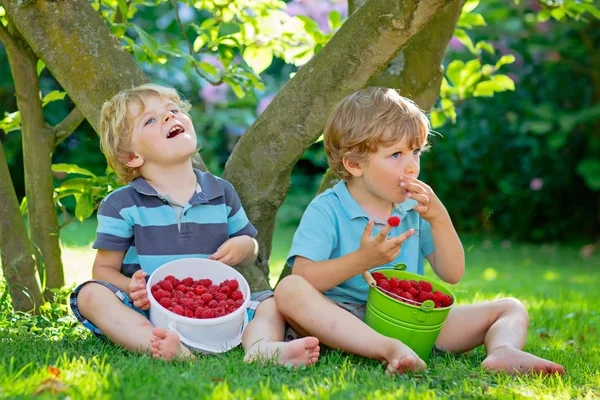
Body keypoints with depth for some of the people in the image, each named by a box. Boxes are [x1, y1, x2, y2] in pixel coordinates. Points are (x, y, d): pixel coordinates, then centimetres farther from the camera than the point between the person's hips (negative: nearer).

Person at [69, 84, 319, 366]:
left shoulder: (221, 193, 10)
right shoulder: (121, 205, 1)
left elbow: (249, 251, 21)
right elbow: (104, 269, 3)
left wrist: (245, 247, -4)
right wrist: (131, 288, -20)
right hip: (146, 314, -2)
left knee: (270, 302, -12)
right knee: (91, 294, -27)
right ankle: (156, 345, -50)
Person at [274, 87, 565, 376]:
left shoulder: (415, 210, 12)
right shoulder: (326, 211, -3)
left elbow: (452, 275, 9)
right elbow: (302, 277, -15)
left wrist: (439, 219, -4)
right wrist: (362, 260, -25)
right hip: (345, 323, -5)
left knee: (511, 309, 0)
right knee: (289, 290, -35)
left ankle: (503, 352, -37)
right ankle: (389, 350, -49)